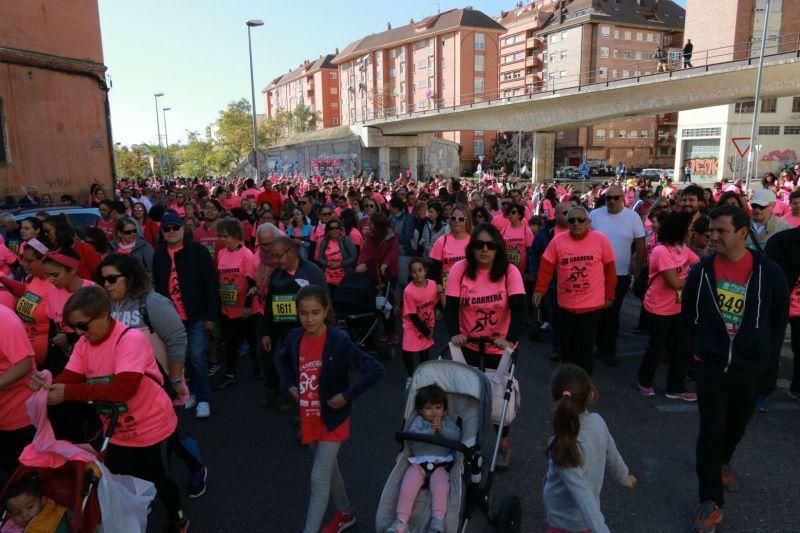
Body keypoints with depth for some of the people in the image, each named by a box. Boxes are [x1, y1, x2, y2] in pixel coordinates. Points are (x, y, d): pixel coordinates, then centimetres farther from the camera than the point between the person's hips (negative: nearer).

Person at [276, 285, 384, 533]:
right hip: (308, 419, 6)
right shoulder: (295, 337, -7)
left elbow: (375, 370, -27)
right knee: (329, 470, 23)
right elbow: (283, 359, 17)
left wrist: (346, 396, -24)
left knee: (319, 479, -2)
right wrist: (289, 384, 4)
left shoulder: (338, 340, -24)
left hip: (332, 419, -6)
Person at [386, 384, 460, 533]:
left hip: (441, 463, 1)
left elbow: (456, 436, 0)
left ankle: (438, 520, -27)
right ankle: (401, 520, -16)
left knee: (440, 486, -28)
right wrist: (430, 431, -20)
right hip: (419, 462, 0)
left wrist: (442, 430, -15)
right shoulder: (418, 421, 7)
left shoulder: (447, 421, 15)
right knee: (407, 486, -21)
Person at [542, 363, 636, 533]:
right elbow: (612, 455, 0)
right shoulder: (598, 421, -18)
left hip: (563, 516, -5)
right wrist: (624, 477, 19)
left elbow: (581, 492, -34)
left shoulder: (562, 446, -35)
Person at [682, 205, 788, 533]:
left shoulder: (769, 273, -11)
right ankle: (711, 502, 9)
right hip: (710, 365, -1)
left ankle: (722, 462, 52)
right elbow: (688, 315, 5)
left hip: (749, 367, 1)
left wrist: (767, 357, 3)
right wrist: (699, 349, 7)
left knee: (736, 426, 21)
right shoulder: (701, 271, -8)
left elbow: (779, 319, 2)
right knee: (711, 431, -2)